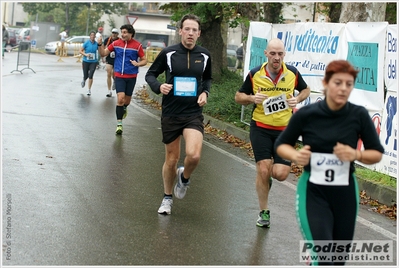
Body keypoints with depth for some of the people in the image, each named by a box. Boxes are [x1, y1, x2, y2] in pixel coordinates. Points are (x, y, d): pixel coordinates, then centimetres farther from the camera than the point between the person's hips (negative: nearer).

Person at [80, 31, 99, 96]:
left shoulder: (96, 44, 0)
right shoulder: (86, 43, -5)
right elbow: (81, 51, -2)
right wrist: (85, 54, -19)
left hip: (93, 62, 0)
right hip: (86, 61, 0)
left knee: (90, 76, -11)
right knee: (85, 76, 6)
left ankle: (89, 90, -1)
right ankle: (84, 81, 44)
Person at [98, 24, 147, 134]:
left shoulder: (137, 45, -5)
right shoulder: (116, 43, -1)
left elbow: (144, 60, 1)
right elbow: (103, 54, 4)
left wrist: (137, 64, -20)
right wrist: (100, 44, -14)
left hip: (131, 76, 1)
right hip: (119, 76, 0)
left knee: (127, 99, 13)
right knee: (120, 98, -14)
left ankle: (124, 109, 51)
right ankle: (119, 124, -7)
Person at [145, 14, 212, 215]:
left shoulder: (204, 55, 0)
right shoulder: (168, 53, -8)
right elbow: (150, 74, 4)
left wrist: (205, 92, -1)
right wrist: (159, 87, -16)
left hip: (194, 114, 1)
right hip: (170, 114, -1)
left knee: (194, 155, -20)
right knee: (171, 159, 10)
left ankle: (184, 177, 15)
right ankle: (167, 197, 33)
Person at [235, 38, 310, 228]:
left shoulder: (292, 73, -4)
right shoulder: (254, 74, -6)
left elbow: (305, 89, 15)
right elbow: (239, 97, 5)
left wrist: (297, 99, -7)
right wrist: (252, 98, -16)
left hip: (285, 129, 1)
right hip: (260, 128, -1)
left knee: (280, 174, -9)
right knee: (263, 169, -8)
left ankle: (268, 177, 31)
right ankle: (264, 212, 13)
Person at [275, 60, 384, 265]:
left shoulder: (359, 115, -8)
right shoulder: (305, 114, -12)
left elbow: (377, 154, 1)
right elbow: (281, 145, 3)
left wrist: (356, 154, -20)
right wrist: (296, 156, -18)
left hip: (345, 194, 3)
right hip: (313, 192, -3)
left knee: (338, 260, 15)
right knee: (323, 258, -17)